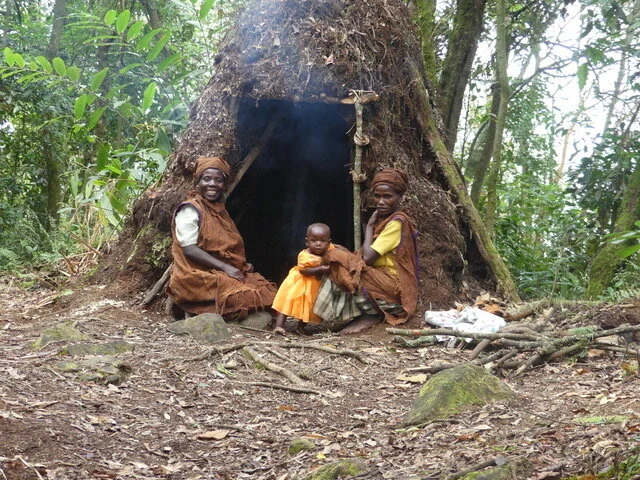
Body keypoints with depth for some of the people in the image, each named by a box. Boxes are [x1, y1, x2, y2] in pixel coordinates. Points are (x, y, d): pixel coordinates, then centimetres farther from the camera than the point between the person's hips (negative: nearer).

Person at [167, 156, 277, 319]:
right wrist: (225, 268, -22)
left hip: (225, 273, 8)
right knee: (241, 296, -29)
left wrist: (243, 265, 3)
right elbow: (189, 249, -18)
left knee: (265, 291, -10)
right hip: (197, 274, -8)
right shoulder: (190, 210, -8)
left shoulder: (220, 210, 18)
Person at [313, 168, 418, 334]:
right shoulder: (383, 219, 15)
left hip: (395, 287, -10)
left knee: (335, 257, -16)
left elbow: (368, 257, -21)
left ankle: (372, 314, -11)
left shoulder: (397, 222, -14)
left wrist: (369, 226, -7)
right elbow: (367, 256, 14)